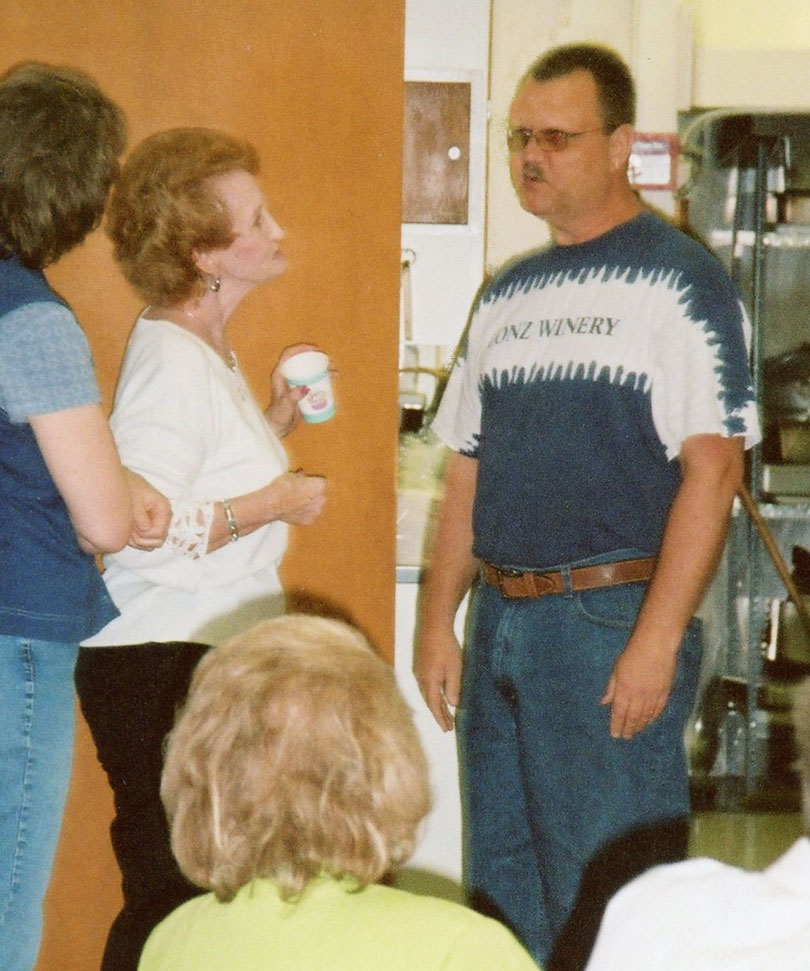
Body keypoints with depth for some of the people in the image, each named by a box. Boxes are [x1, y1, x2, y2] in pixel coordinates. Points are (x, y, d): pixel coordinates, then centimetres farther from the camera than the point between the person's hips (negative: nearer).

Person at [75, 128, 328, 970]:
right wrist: (275, 504, -16)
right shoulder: (171, 359, -17)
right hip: (161, 669, -10)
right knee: (167, 900, -5)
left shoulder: (204, 347, 14)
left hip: (205, 656, 10)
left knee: (190, 898, 12)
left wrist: (277, 417, 12)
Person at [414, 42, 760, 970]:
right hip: (500, 620, 7)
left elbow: (712, 467, -13)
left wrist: (657, 639, -19)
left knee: (607, 895, -3)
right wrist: (437, 620, 11)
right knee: (503, 888, 14)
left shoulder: (677, 279, -7)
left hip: (613, 619, -7)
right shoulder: (505, 295, 14)